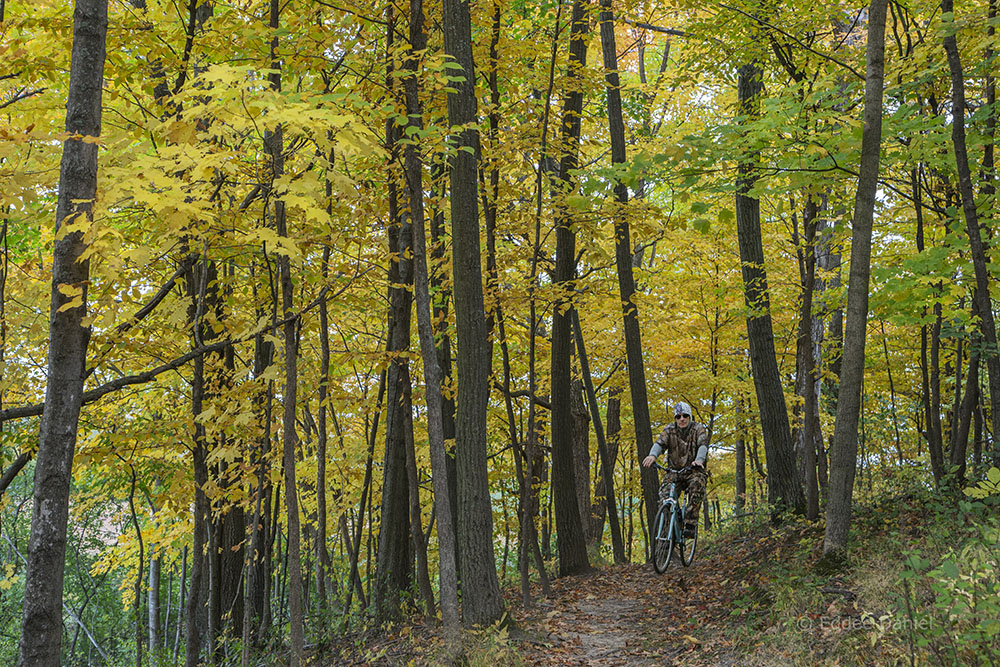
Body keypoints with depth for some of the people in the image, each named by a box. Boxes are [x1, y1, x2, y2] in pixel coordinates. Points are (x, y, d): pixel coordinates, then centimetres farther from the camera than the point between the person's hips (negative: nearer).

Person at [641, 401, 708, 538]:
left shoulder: (698, 428, -1)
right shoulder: (670, 430, 3)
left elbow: (703, 445, -20)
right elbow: (660, 443, -14)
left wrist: (699, 460, -43)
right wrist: (652, 455, -39)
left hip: (694, 470, -2)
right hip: (675, 471, 2)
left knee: (697, 485, -35)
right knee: (665, 493, -24)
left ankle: (690, 525, -31)